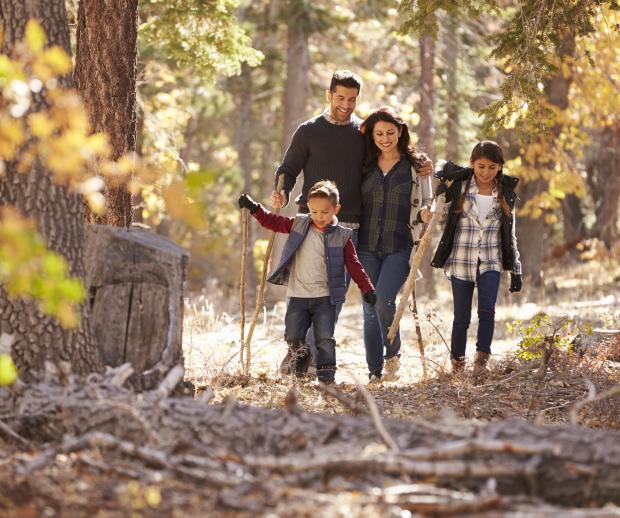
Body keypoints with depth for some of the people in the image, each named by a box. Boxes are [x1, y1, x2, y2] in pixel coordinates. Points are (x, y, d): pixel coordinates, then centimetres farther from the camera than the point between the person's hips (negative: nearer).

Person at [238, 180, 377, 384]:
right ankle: (300, 358, 30)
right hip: (297, 296, 2)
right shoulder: (298, 225, 5)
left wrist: (368, 290, -4)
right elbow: (273, 222, 13)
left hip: (325, 297, -2)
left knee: (325, 340, -6)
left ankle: (326, 378, 2)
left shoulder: (342, 236, 0)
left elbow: (353, 265, 1)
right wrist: (254, 208, 4)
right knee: (293, 336, 0)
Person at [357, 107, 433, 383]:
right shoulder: (364, 166, 10)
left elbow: (425, 203, 10)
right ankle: (375, 373, 10)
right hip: (367, 247, 3)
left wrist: (424, 213, -12)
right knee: (370, 309, 2)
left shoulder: (416, 166, 5)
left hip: (399, 248, -3)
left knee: (383, 299, -20)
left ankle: (392, 354, 5)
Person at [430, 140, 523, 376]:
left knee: (487, 309, -19)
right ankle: (457, 362, 18)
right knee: (462, 316, 2)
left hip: (490, 262, 1)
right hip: (461, 261, -1)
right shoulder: (458, 186, -1)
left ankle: (482, 357, -9)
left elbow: (510, 235, 11)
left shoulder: (505, 193, 5)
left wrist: (516, 271, 9)